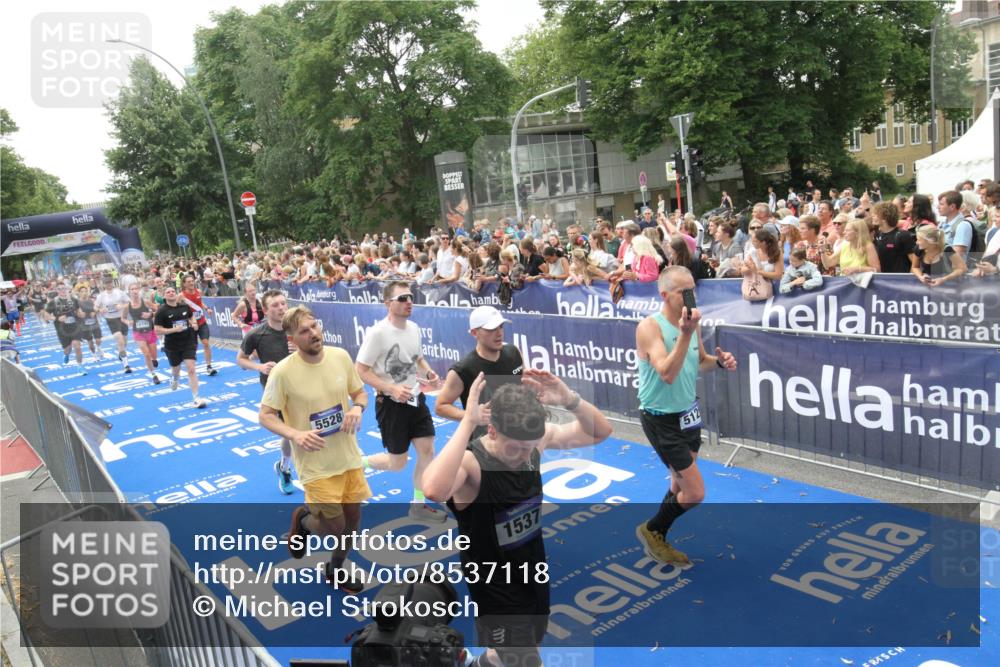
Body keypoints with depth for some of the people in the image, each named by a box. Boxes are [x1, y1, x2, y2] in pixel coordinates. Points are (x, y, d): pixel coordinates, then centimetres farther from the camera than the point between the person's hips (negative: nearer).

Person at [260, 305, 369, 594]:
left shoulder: (341, 356, -6)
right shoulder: (283, 371, -18)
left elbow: (360, 393, 8)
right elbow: (265, 416, -10)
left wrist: (357, 408, -15)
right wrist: (295, 434, -27)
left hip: (349, 455, 5)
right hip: (316, 462, -4)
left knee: (352, 521, 15)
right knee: (335, 528, -1)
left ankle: (336, 570, 45)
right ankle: (303, 519, 35)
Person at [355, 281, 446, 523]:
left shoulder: (414, 328, 2)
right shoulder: (378, 333, -20)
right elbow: (360, 370, -17)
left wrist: (429, 373, -3)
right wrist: (392, 390, -26)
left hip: (415, 399, 7)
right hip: (390, 404, -7)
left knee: (427, 450, 5)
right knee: (397, 463, 3)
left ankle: (418, 504, 22)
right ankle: (357, 463, 30)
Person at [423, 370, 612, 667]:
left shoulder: (534, 440, -15)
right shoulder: (469, 462, -32)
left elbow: (600, 431, -7)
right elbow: (435, 490, -55)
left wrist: (569, 400, -26)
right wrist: (467, 422, -52)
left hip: (535, 571, 7)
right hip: (496, 588, -7)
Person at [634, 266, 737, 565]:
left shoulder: (691, 322, 1)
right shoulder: (649, 327, -22)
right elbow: (667, 374, -32)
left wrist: (718, 361, -5)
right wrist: (685, 333, -37)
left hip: (688, 413, 8)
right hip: (662, 419, -8)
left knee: (679, 485, 18)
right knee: (695, 493, -5)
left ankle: (658, 539, 37)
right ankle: (650, 530, 20)